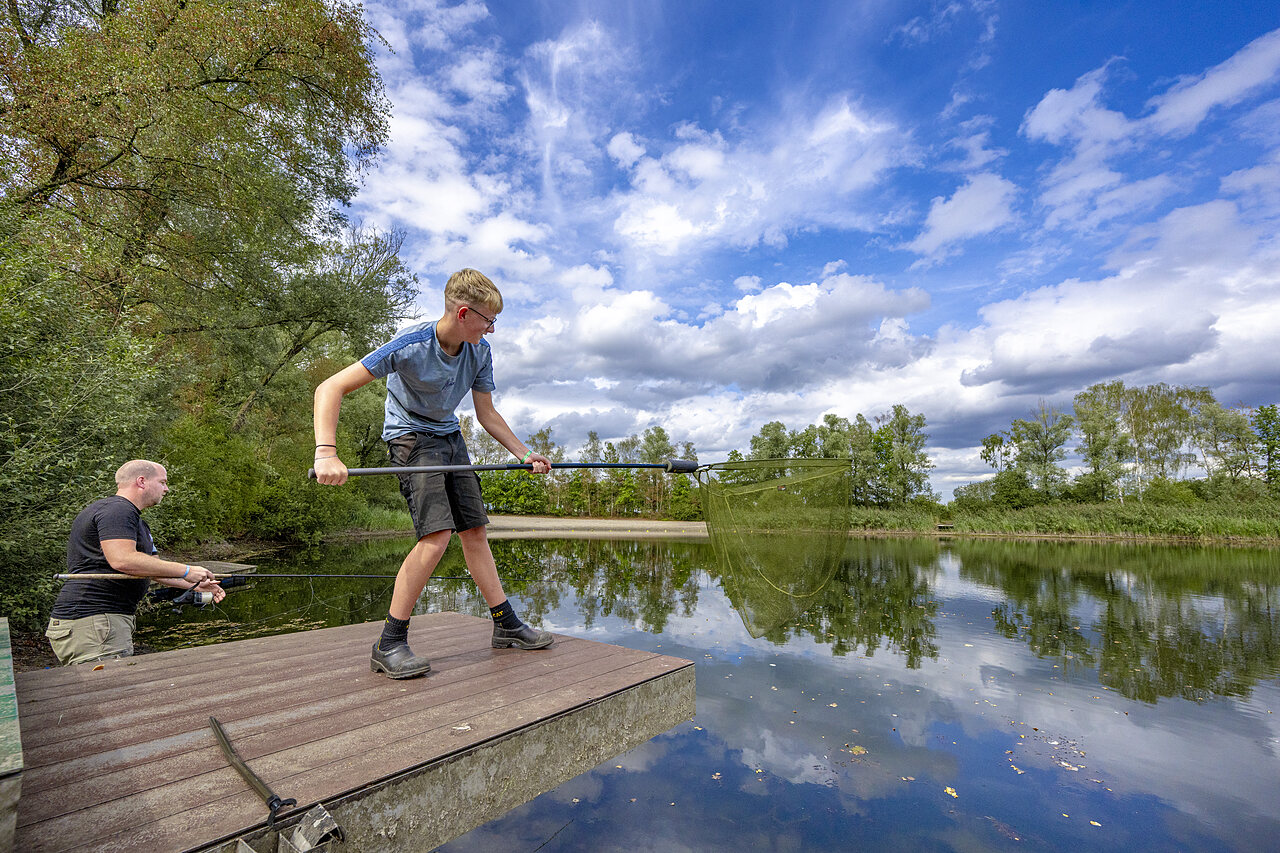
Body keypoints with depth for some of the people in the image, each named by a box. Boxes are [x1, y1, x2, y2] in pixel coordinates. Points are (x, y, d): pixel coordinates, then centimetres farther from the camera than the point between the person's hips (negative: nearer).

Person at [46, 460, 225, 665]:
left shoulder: (137, 522, 24)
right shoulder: (117, 510, -11)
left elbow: (152, 566, 29)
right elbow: (122, 560, -25)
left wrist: (195, 584, 20)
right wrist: (185, 571, -19)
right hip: (92, 622, -11)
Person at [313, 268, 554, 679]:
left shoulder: (480, 351, -6)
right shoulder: (410, 344, -25)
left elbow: (486, 414, 6)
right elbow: (330, 388, -26)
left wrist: (524, 454, 0)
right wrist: (327, 453, -38)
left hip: (450, 437, 6)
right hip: (411, 437, -6)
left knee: (475, 529, 5)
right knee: (436, 535, -20)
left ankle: (507, 625, 14)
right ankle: (389, 645, -5)